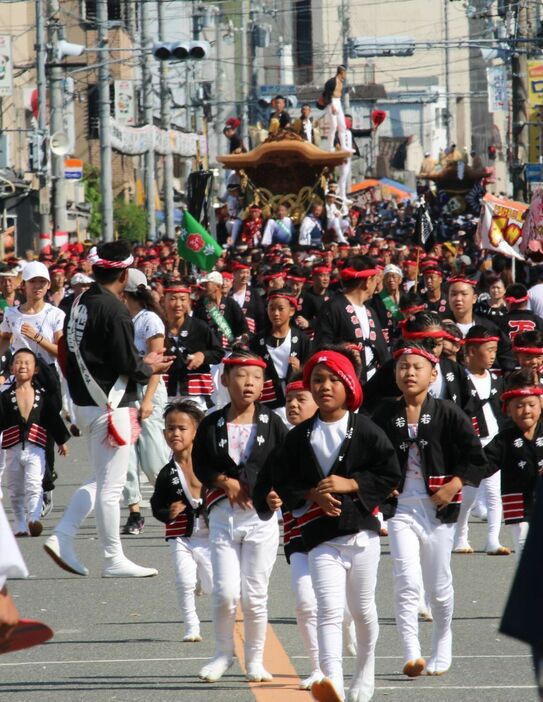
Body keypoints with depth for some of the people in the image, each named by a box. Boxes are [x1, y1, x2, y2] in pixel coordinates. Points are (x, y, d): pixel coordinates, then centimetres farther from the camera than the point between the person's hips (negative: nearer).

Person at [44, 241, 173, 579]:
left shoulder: (80, 303, 9)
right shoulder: (113, 310, -18)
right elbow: (127, 364, -20)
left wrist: (140, 362, 15)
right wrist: (149, 368, 3)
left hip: (85, 401, 9)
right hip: (109, 405, -9)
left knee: (101, 480, 18)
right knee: (111, 484, -1)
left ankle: (62, 537, 10)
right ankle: (114, 560, 4)